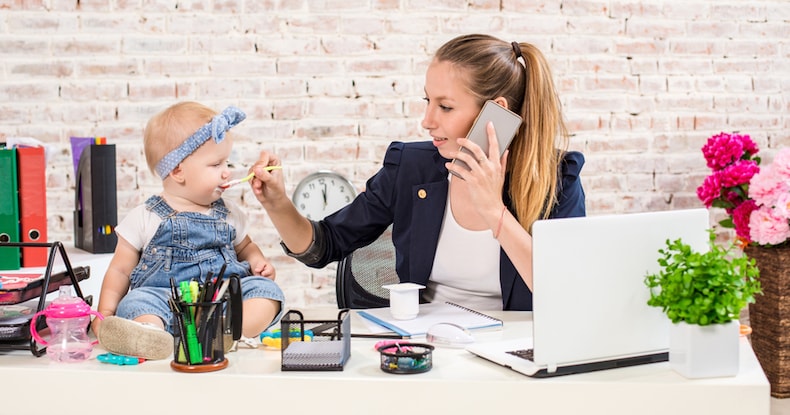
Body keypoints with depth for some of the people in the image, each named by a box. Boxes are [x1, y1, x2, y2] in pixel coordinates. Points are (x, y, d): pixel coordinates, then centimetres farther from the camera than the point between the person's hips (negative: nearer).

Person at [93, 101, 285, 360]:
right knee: (138, 300, -32)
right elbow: (120, 270, 11)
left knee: (265, 288, -21)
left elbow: (245, 247, 32)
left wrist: (258, 263, 8)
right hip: (165, 302, -3)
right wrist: (105, 316, -2)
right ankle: (150, 333, -65)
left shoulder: (229, 214, 17)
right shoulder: (144, 218, 7)